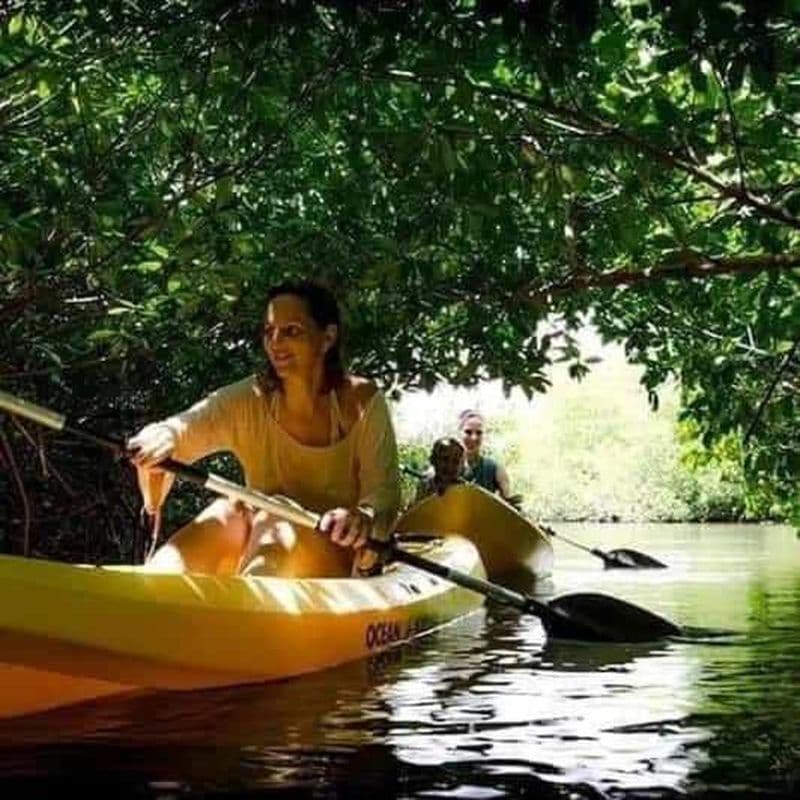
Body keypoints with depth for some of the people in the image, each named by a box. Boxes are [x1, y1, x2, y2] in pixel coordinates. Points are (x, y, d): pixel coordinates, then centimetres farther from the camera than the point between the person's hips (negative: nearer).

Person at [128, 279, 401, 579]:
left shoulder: (362, 402, -8)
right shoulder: (249, 401, -4)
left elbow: (384, 490, -15)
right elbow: (184, 428, -19)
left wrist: (363, 518, -39)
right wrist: (162, 436, -44)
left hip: (338, 558, -2)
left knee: (276, 523, -33)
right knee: (226, 516, -29)